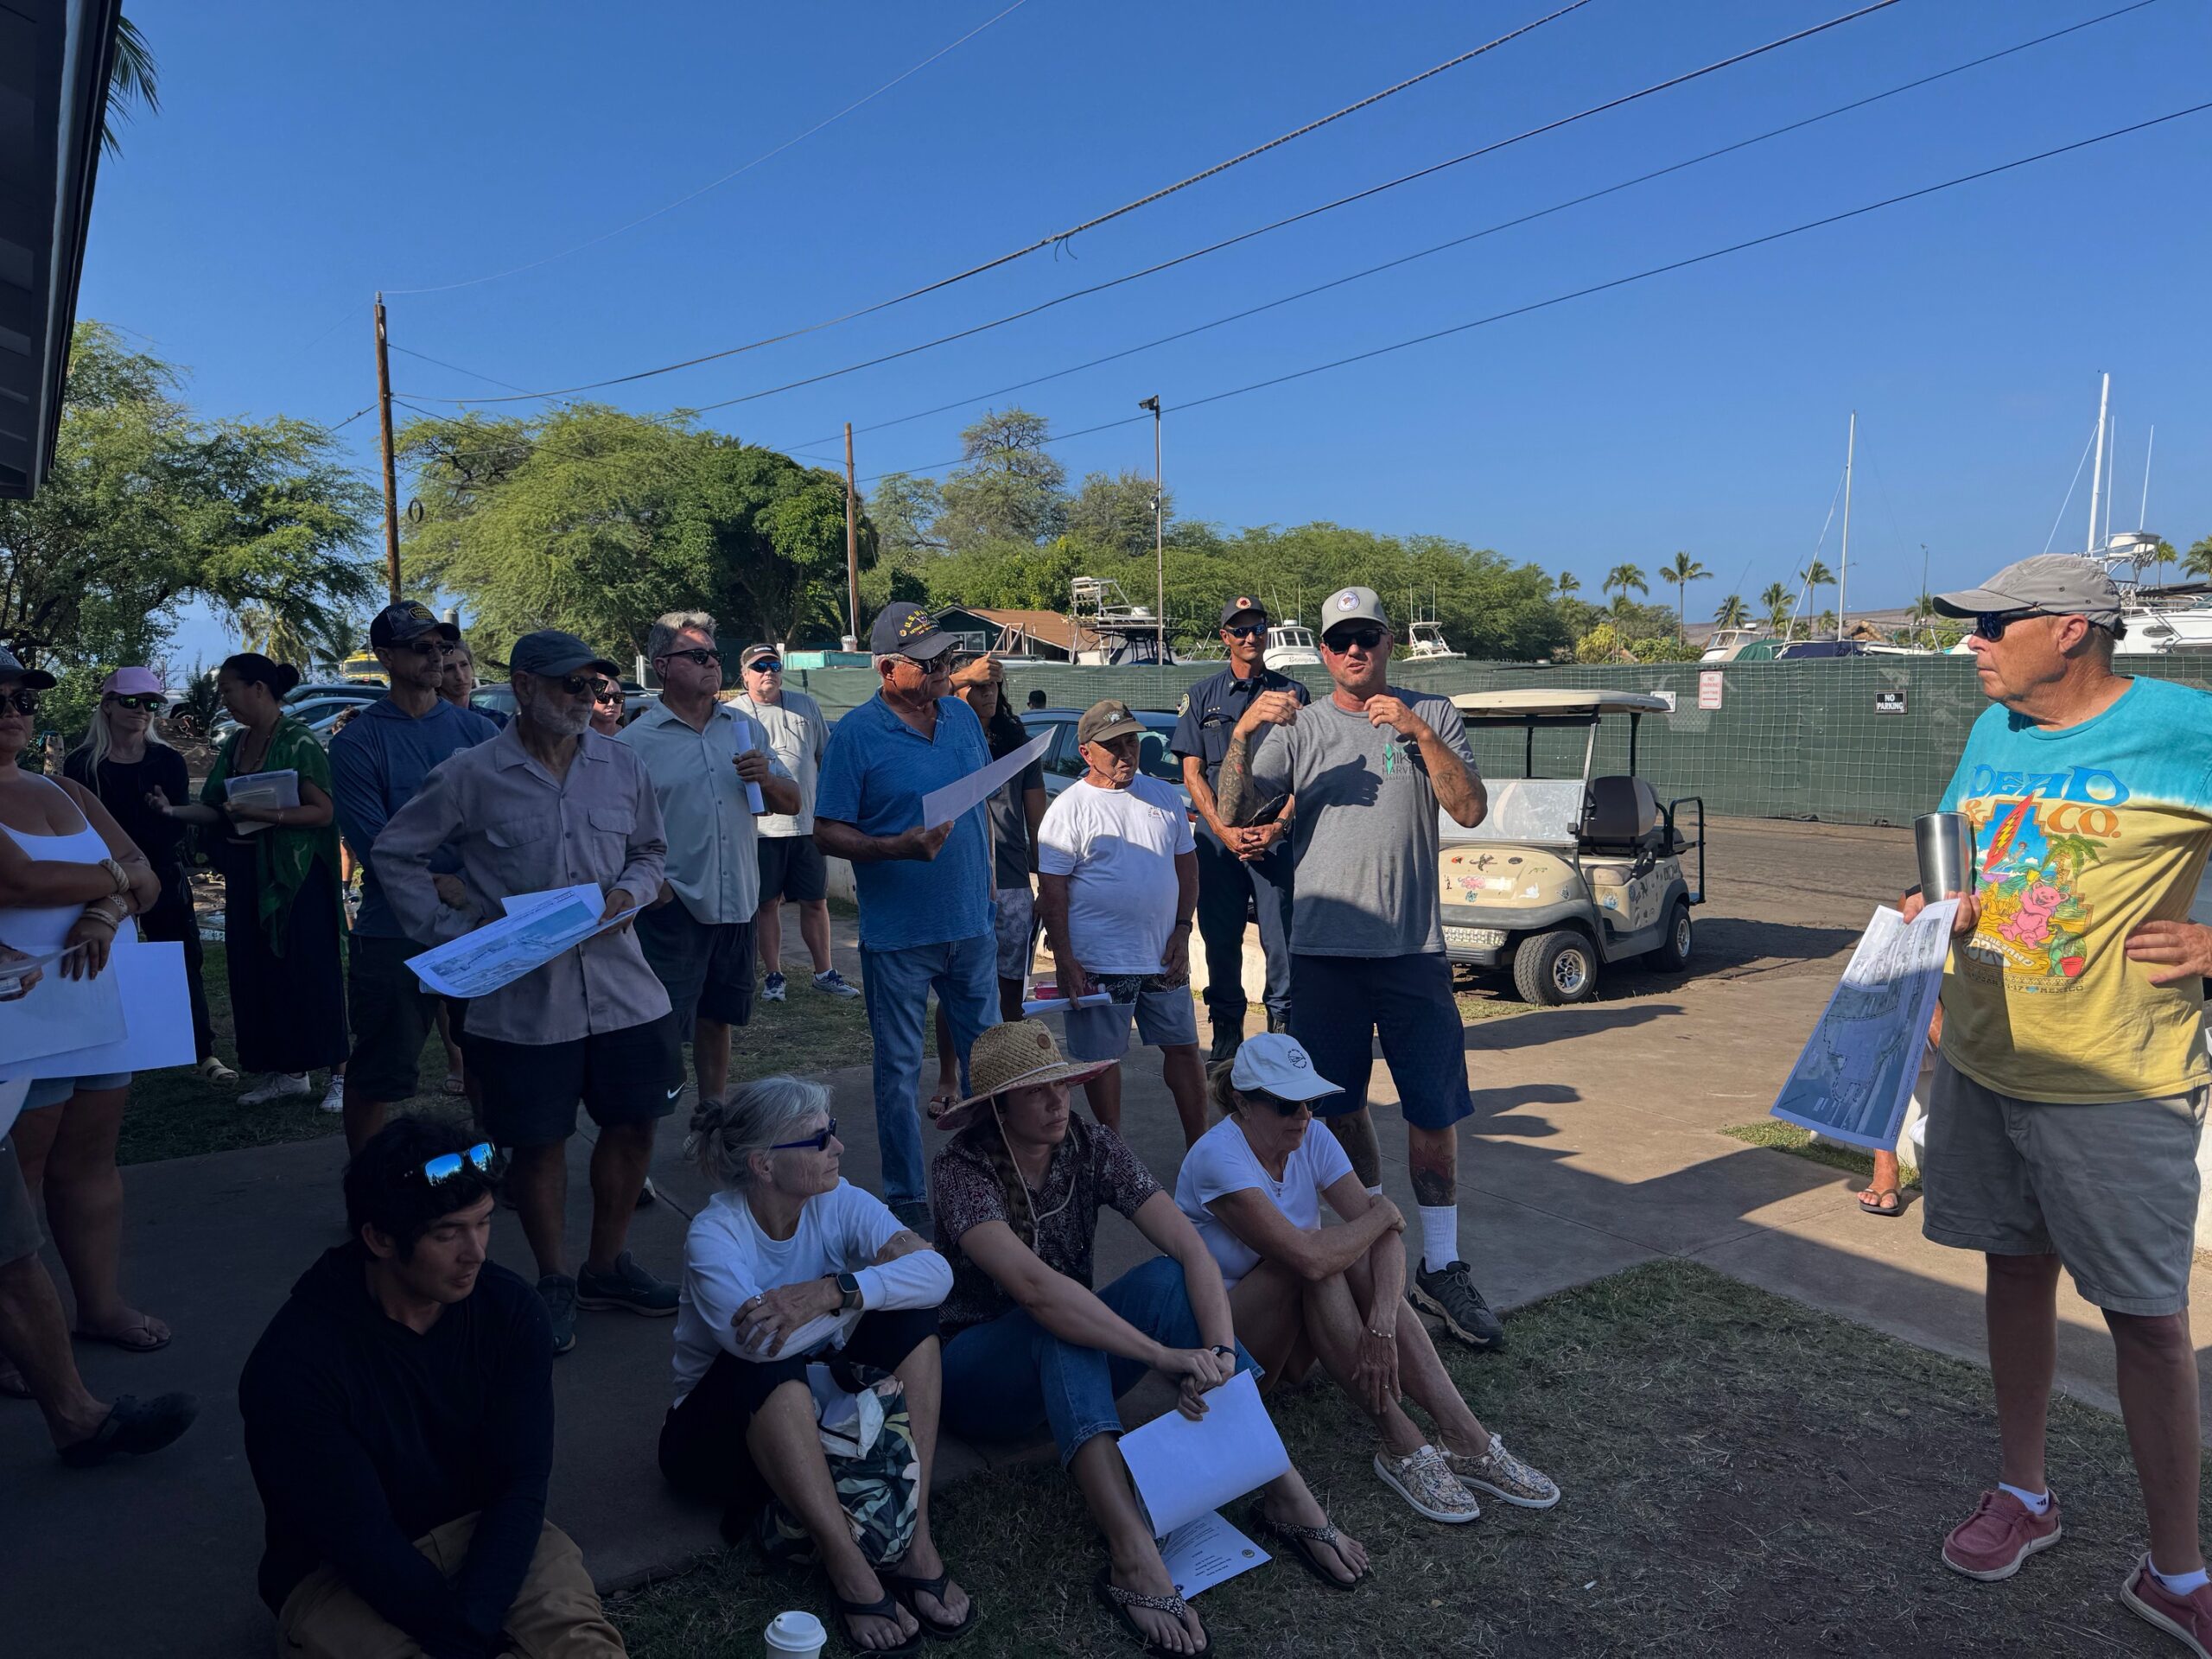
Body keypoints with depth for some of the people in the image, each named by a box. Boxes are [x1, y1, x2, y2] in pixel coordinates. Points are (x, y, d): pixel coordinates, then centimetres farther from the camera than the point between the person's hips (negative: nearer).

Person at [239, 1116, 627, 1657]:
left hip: (488, 1532, 3)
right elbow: (366, 1545, -20)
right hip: (340, 1571, -2)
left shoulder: (510, 1308, -12)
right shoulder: (293, 1363, -22)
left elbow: (521, 1483, -11)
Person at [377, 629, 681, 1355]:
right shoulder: (472, 776, -6)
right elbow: (394, 853, 3)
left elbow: (650, 851, 17)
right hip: (520, 996, -3)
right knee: (538, 1143, 7)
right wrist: (451, 934, -4)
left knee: (633, 1125, 11)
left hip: (621, 986, 4)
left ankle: (607, 1265, 33)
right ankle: (554, 1283, 28)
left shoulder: (622, 766, 5)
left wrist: (629, 892, -4)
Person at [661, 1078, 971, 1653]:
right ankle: (848, 1568, -28)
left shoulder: (839, 1203, -11)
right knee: (765, 1367, -35)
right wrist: (874, 1282, -30)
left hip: (820, 1408, 4)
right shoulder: (714, 1234, -22)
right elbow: (759, 1341, -41)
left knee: (911, 1316, -19)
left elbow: (936, 1271, -27)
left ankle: (914, 1541, -21)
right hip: (724, 1427, -4)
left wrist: (836, 1290, -43)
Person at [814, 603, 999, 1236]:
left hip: (970, 924, 5)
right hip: (898, 934, -5)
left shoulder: (962, 716, 5)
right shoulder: (856, 734, -11)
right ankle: (905, 1197, 21)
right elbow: (826, 833, -11)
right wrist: (898, 846, -27)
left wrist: (988, 892, 14)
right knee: (900, 1070, 7)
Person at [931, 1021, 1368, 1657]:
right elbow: (1033, 1285, -40)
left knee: (1168, 1281, -25)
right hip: (980, 1372, -4)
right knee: (1057, 1322, -36)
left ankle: (1283, 1492, -27)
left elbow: (1193, 1251, -21)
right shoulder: (961, 1170, -23)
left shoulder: (1092, 1147, -11)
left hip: (1072, 1366, 4)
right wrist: (1163, 1356, -45)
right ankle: (1132, 1556, -44)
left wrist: (1221, 1353, -38)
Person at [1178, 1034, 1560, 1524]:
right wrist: (1383, 1213, -20)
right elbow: (1307, 1256, -37)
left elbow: (1385, 1236, -17)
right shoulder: (1218, 1157, -27)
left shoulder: (1312, 1142, -6)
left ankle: (1467, 1441, -27)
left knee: (1358, 1255, -24)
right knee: (1322, 1259, -31)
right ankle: (1402, 1449, -28)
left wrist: (1382, 1324, -35)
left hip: (1295, 1332, 6)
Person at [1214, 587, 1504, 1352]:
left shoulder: (1431, 715, 6)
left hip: (1412, 947, -1)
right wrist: (1242, 732, -20)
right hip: (1324, 946, 1)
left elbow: (1470, 809, -7)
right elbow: (1232, 814, -5)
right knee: (1340, 1107, 12)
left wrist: (1419, 733, -18)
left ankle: (1441, 1267, 16)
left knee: (1435, 1111, 1)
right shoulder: (1298, 727, 5)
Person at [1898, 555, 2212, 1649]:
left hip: (2119, 1084, -5)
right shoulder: (1993, 732, 6)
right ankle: (2023, 1494, 34)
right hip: (1982, 1065, 5)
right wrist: (1930, 911, -2)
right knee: (2017, 1269, 17)